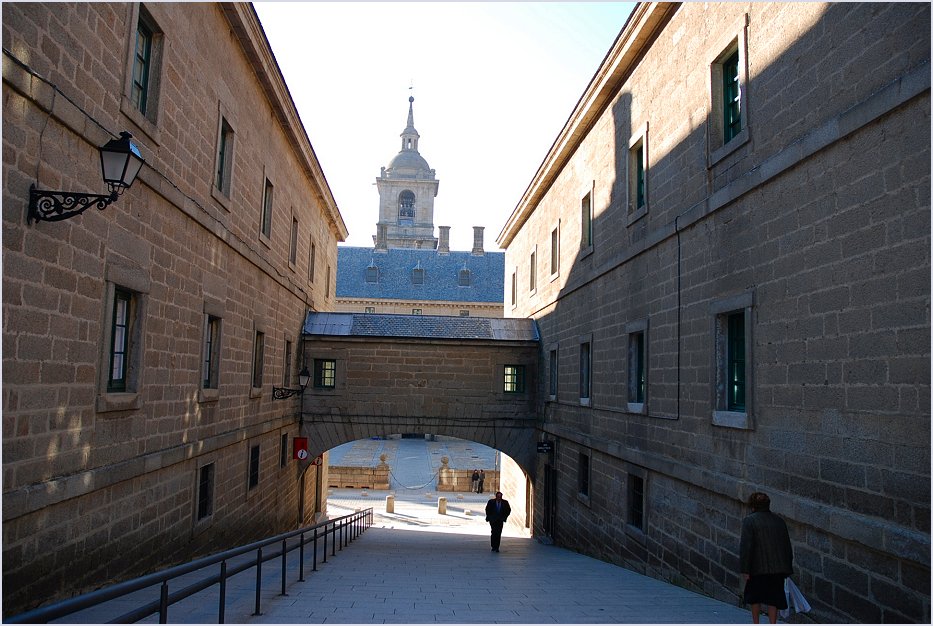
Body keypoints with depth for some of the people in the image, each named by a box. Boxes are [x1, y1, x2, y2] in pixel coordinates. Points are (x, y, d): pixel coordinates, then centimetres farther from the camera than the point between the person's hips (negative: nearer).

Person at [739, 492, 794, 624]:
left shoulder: (749, 520, -7)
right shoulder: (779, 521, 10)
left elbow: (746, 546, -14)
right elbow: (787, 546, 13)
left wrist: (745, 569, -11)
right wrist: (787, 569, 20)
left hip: (758, 568, -4)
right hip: (778, 567, 4)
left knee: (754, 595, 15)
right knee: (773, 598, 8)